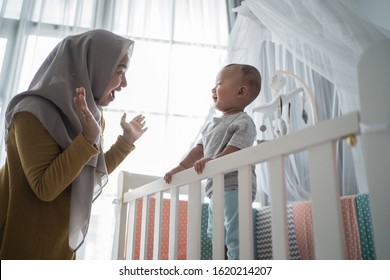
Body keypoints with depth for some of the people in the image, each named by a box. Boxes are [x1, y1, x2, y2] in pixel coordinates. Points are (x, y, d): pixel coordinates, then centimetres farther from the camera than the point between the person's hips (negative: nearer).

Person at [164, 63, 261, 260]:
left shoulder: (243, 122, -7)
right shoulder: (212, 125, 20)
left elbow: (236, 150, -21)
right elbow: (199, 148, 19)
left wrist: (212, 161, -34)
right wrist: (180, 168, 10)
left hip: (235, 186, -10)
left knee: (235, 239, -14)